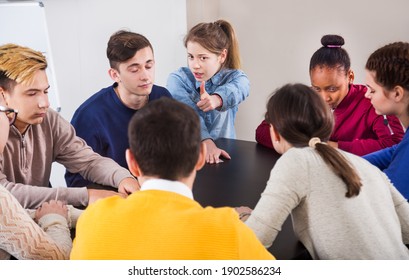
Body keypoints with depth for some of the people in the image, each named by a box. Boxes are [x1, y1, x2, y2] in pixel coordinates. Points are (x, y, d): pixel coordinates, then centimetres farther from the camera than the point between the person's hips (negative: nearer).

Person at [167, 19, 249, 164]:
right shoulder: (178, 79, -1)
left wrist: (217, 99, -45)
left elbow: (235, 90, -23)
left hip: (222, 154, -2)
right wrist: (206, 142, -37)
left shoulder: (235, 77, 2)